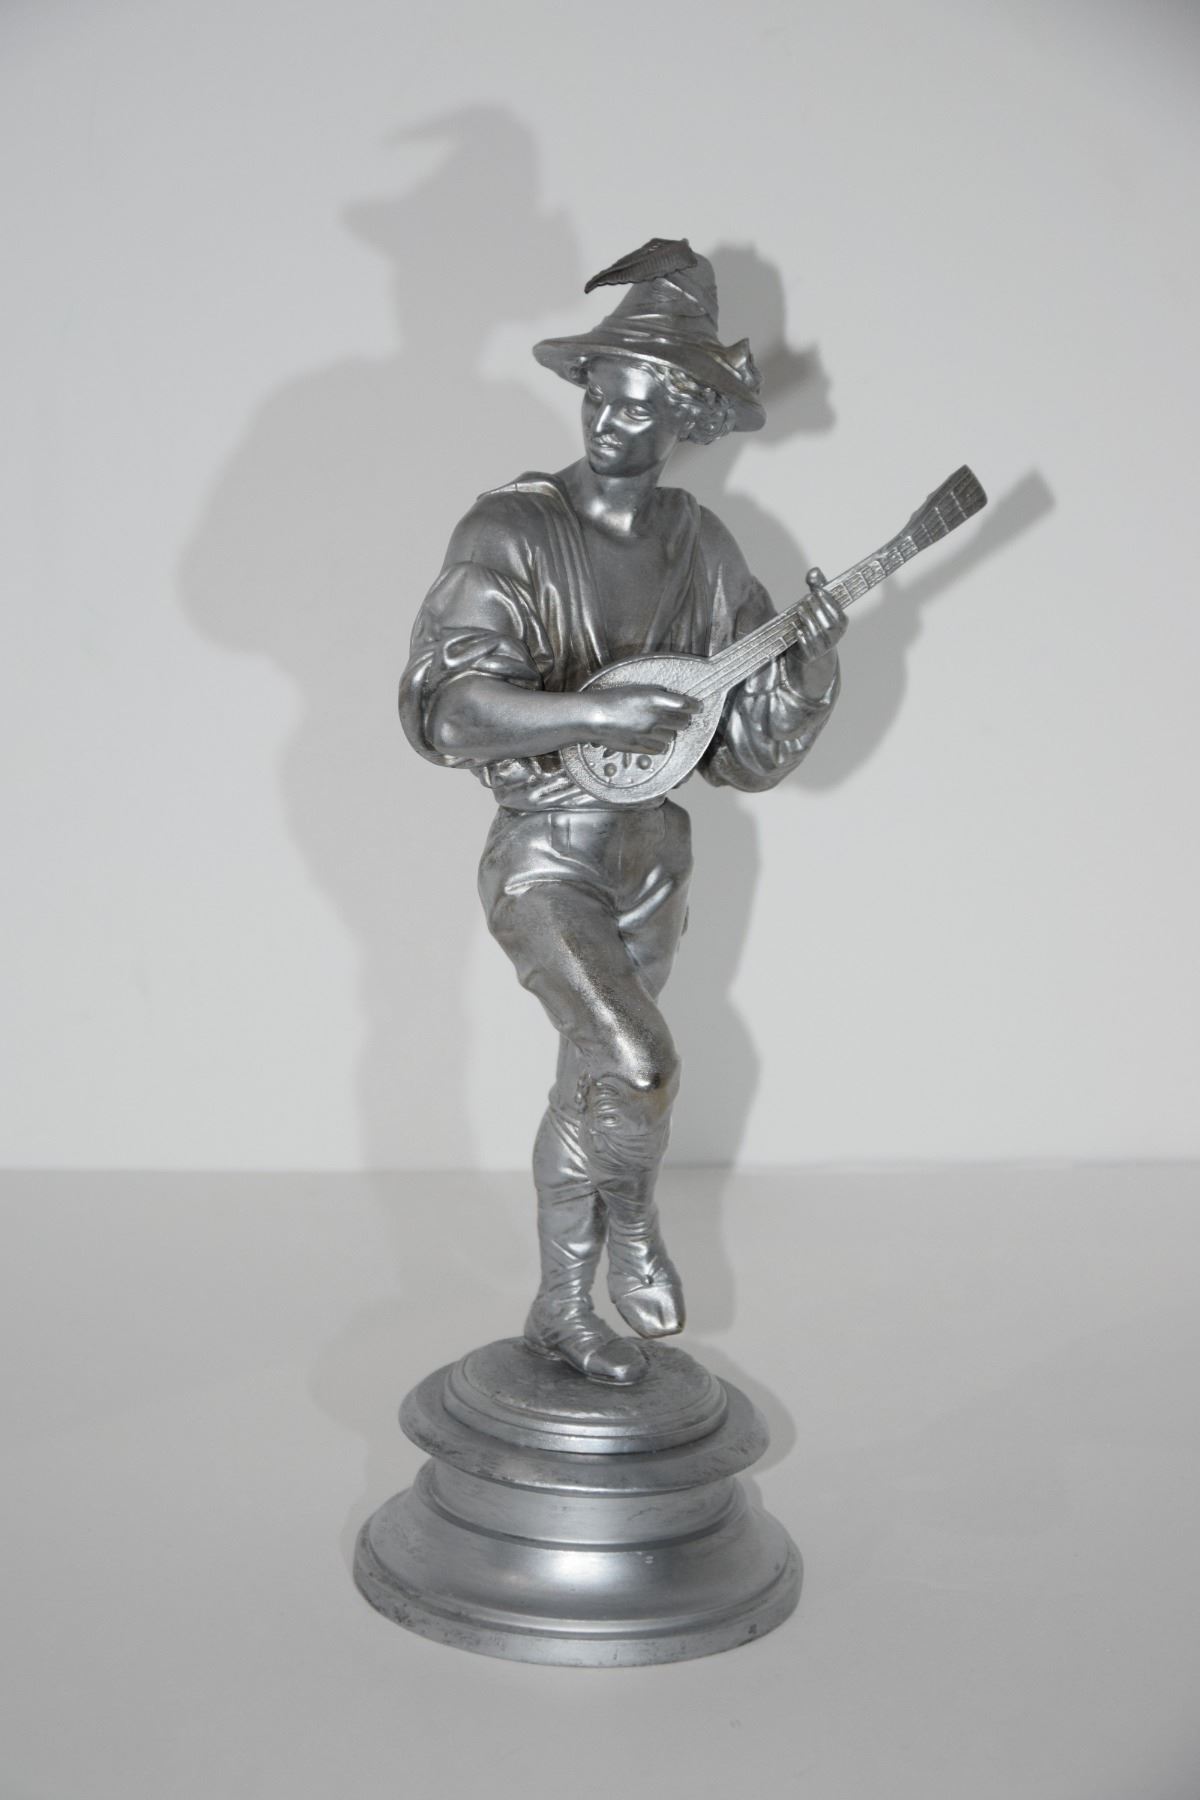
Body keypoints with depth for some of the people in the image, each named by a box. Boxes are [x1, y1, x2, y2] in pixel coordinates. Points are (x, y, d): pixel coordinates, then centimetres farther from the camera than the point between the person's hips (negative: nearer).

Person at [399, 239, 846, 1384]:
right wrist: (598, 714, -29)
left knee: (591, 1086, 16)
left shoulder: (700, 545, 3)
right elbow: (442, 702, -21)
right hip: (546, 853, -5)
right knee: (637, 1063, -21)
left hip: (654, 849, 5)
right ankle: (632, 1220, 12)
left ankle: (561, 1312, 32)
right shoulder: (512, 530, -12)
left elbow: (750, 740, 5)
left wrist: (806, 657, -14)